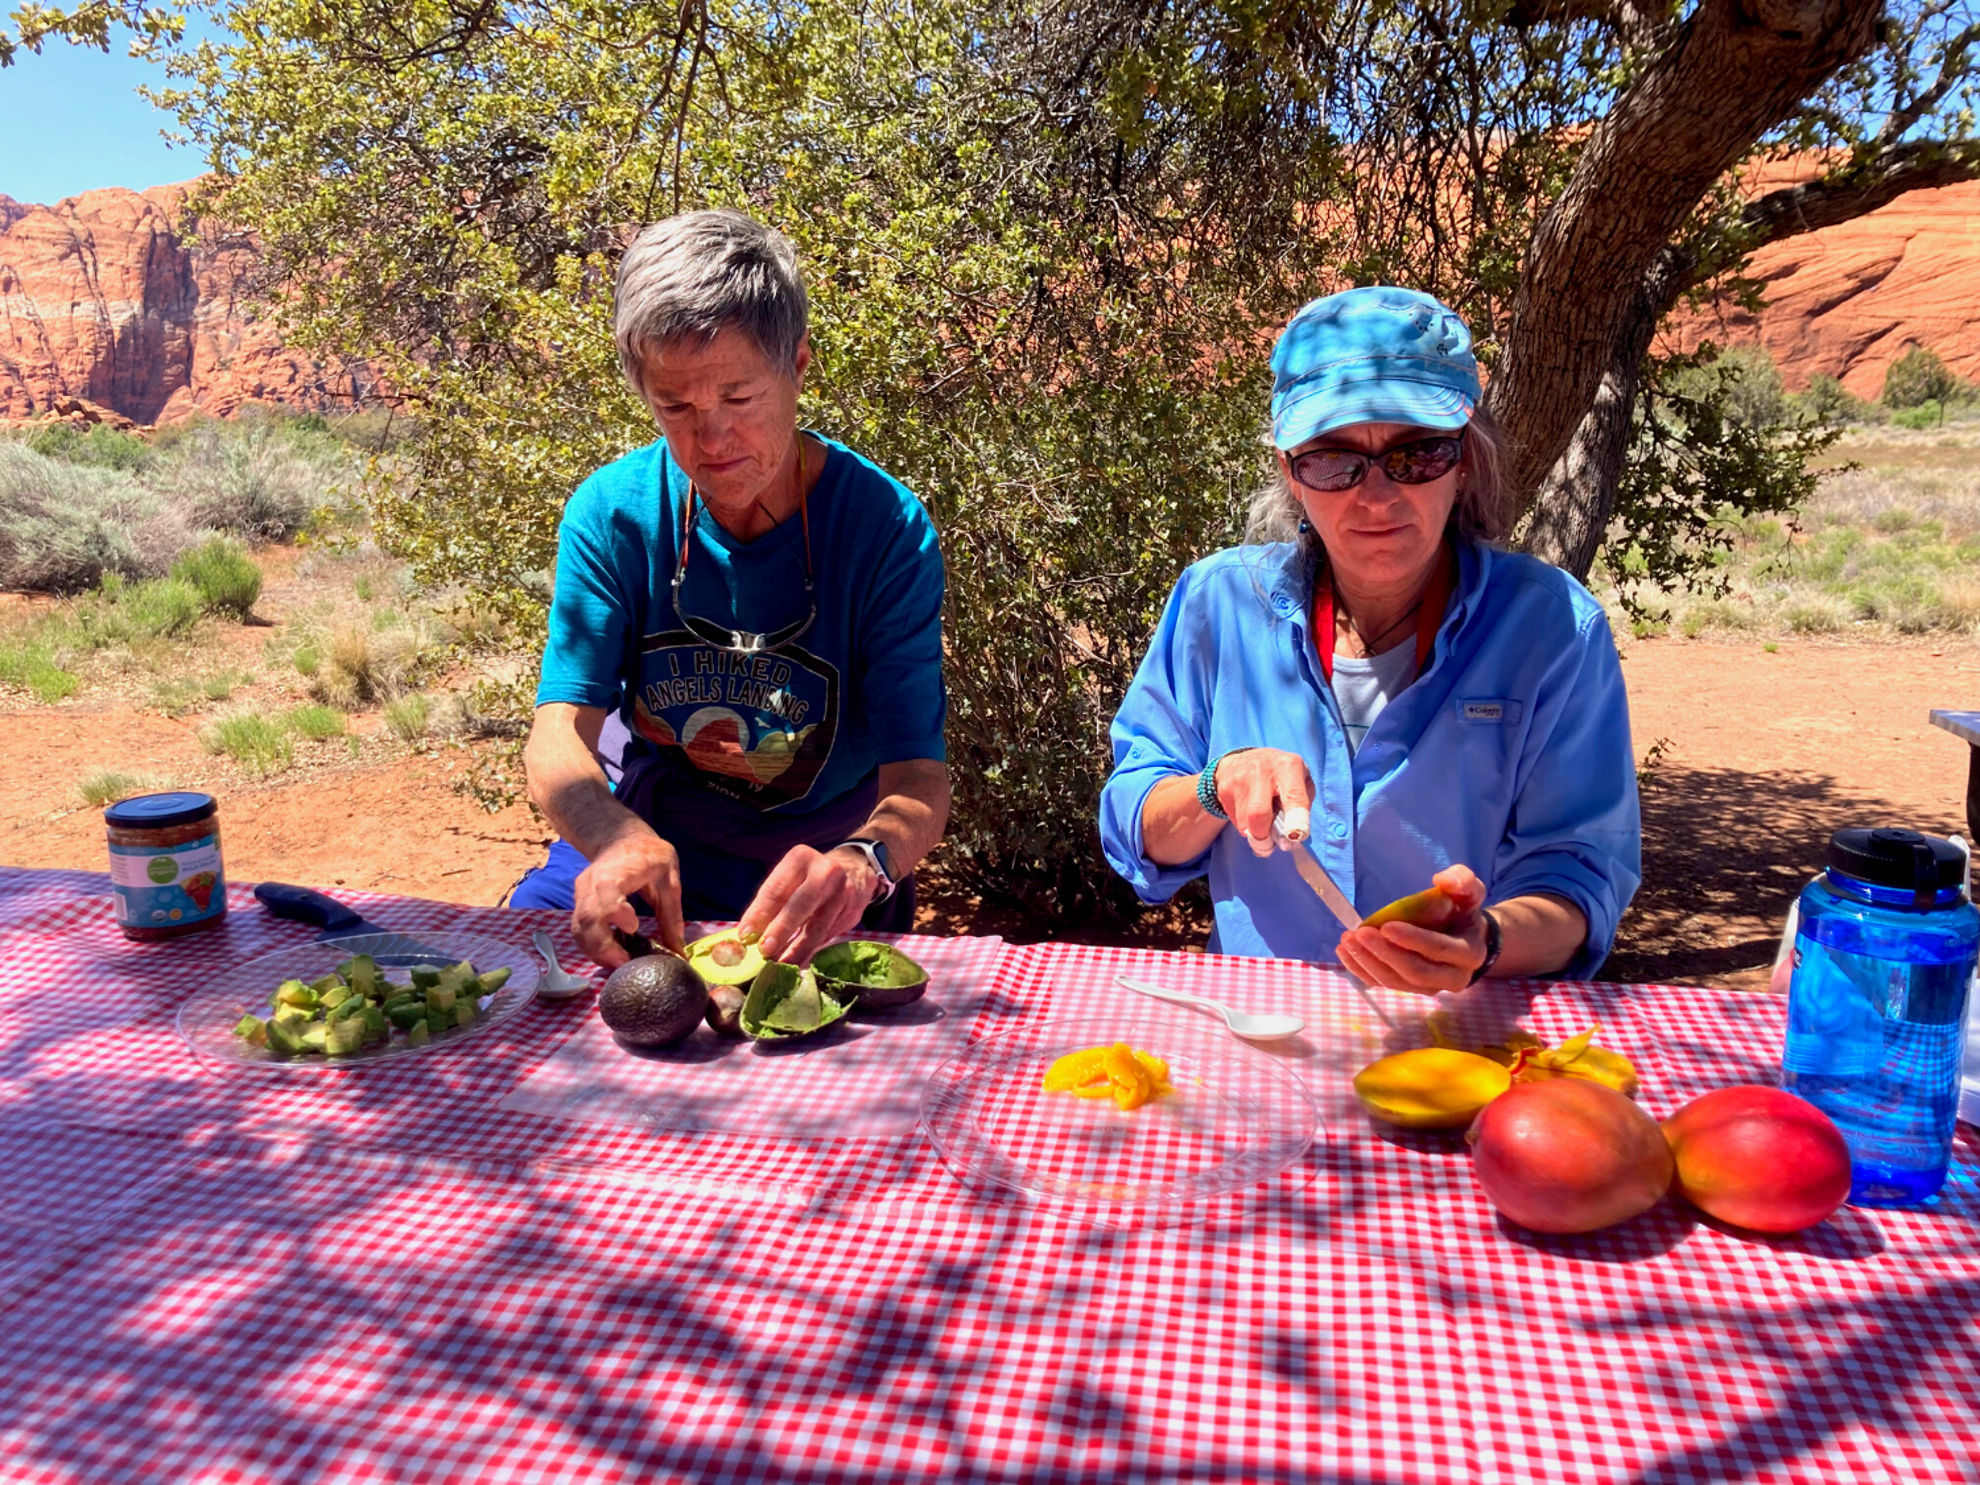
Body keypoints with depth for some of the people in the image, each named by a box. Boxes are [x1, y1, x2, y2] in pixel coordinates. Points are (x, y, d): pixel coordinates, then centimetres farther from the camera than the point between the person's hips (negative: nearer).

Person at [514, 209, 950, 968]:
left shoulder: (885, 526, -15)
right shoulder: (612, 512, -8)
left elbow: (917, 773, -19)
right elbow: (560, 733, -13)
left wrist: (862, 861, -42)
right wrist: (616, 835, -36)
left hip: (810, 868, -1)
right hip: (639, 837, 2)